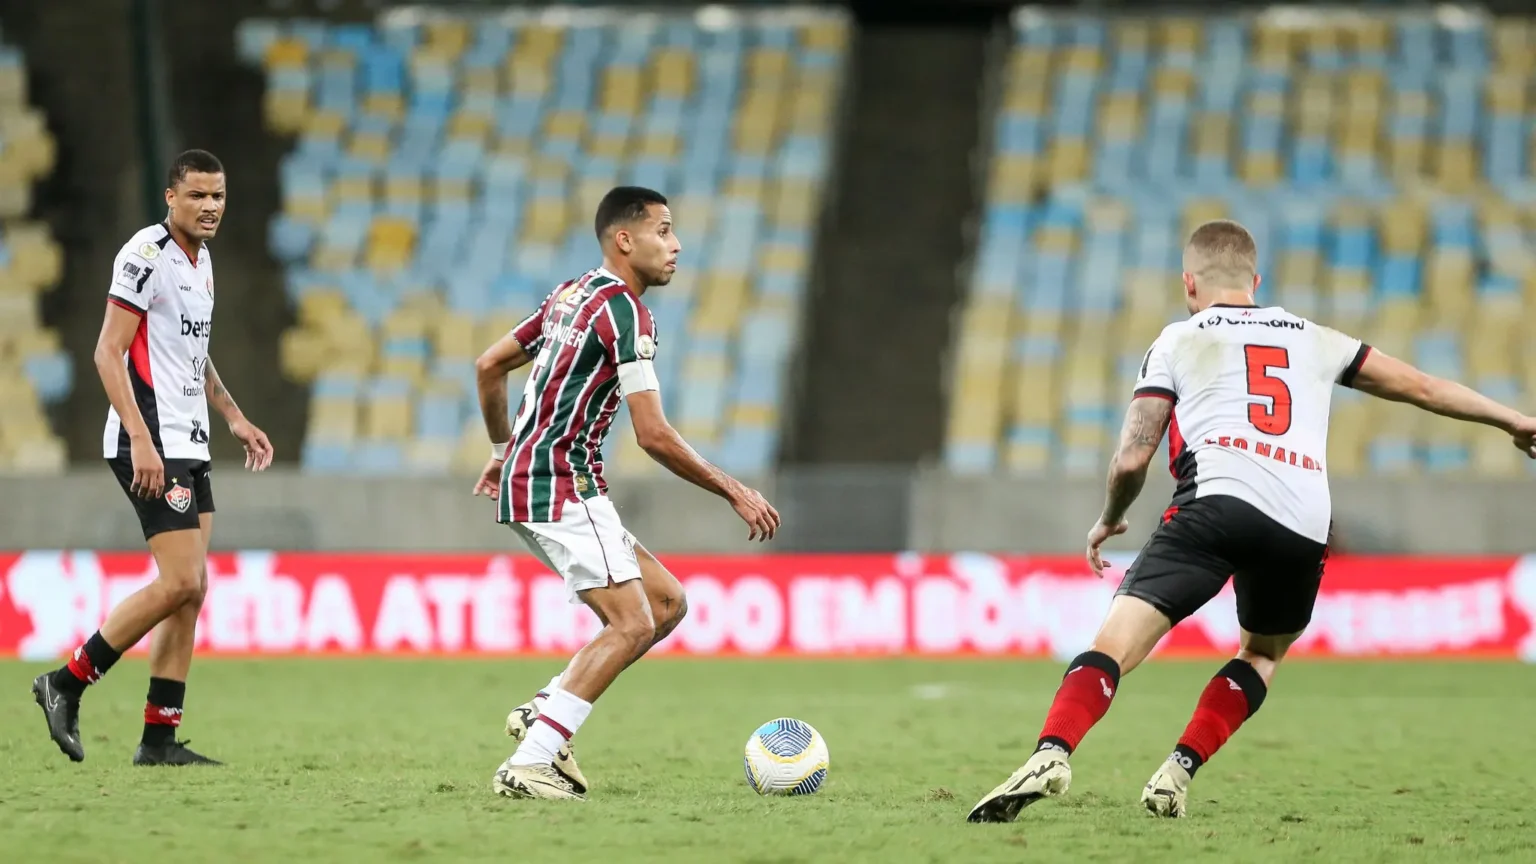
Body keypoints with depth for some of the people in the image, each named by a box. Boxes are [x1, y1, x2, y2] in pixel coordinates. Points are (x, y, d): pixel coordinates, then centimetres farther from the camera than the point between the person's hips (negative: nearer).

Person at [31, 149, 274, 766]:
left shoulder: (201, 259, 16)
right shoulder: (147, 256, -13)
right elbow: (108, 352, -17)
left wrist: (235, 418, 24)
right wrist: (141, 441, -24)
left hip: (189, 445, 9)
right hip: (152, 446, -9)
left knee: (191, 589, 5)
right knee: (180, 583, -14)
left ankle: (160, 738, 7)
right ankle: (66, 685, -4)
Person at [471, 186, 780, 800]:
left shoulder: (571, 295, 16)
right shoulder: (623, 310, -14)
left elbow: (489, 365, 25)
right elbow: (654, 435, -18)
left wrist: (503, 449, 36)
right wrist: (734, 492, -10)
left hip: (524, 478, 10)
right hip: (563, 488, -10)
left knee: (667, 602, 10)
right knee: (631, 625, -14)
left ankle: (542, 714, 4)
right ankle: (529, 764, -17)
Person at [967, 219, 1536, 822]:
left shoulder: (1178, 341, 19)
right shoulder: (1312, 340, 29)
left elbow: (1131, 461, 12)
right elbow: (1417, 387, 34)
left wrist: (1109, 522, 32)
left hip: (1219, 500, -3)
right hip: (1305, 525, 3)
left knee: (1115, 644, -12)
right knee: (1263, 654, 29)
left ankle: (1050, 756, -36)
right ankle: (1179, 771, 11)